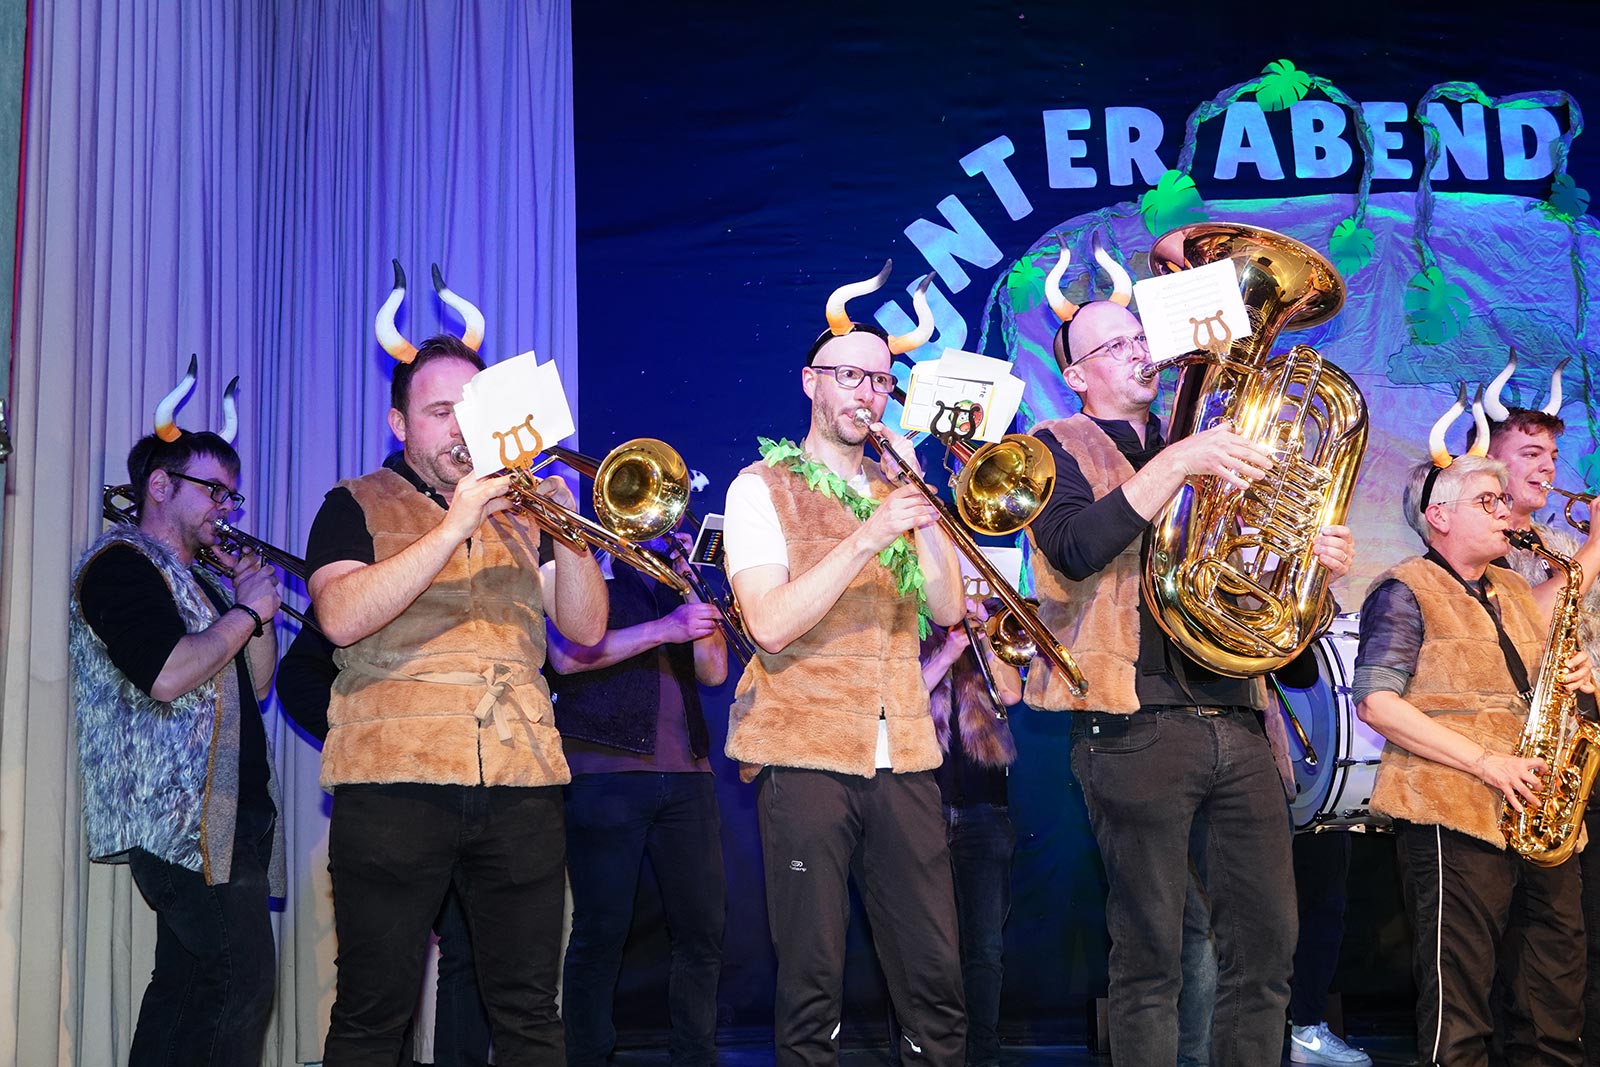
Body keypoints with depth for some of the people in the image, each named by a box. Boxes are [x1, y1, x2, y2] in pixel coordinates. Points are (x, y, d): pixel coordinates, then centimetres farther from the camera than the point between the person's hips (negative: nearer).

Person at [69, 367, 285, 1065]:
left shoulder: (196, 579, 24)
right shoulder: (122, 562, -5)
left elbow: (256, 684, 23)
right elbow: (166, 675, -21)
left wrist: (252, 603, 9)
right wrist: (247, 611, -9)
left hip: (227, 811, 10)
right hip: (181, 814, -10)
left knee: (189, 983, 8)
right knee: (241, 982, -15)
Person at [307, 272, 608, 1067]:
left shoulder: (517, 509, 20)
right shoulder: (359, 507, 9)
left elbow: (586, 628, 11)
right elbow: (341, 616, -10)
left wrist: (566, 533, -6)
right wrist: (455, 528, -14)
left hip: (520, 781, 3)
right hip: (395, 780, -3)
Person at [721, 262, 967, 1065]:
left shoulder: (895, 488, 17)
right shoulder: (763, 488, 2)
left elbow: (946, 608, 4)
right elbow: (770, 623, -13)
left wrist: (922, 500, -5)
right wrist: (868, 538, -19)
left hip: (902, 754, 4)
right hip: (808, 751, -4)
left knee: (935, 974, 3)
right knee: (811, 980, -1)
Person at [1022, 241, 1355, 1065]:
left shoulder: (1203, 451, 22)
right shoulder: (1059, 447, 5)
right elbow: (1076, 550, -17)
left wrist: (1315, 558, 3)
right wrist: (1176, 463, -19)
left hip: (1237, 722, 6)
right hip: (1138, 723, -5)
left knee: (1265, 946, 5)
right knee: (1150, 955, -1)